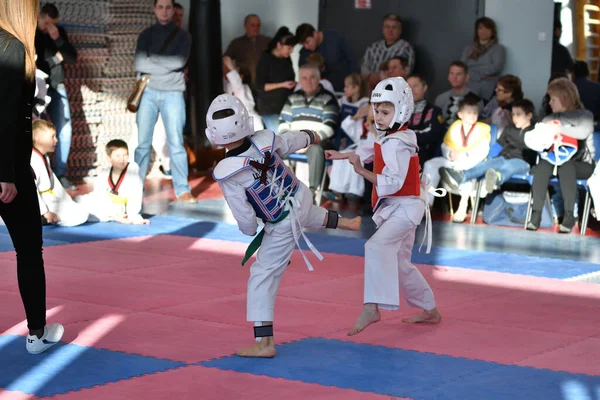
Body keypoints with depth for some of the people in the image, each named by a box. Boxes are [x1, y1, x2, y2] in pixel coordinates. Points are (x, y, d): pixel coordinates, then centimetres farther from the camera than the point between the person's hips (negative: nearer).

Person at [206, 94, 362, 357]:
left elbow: (245, 219, -23)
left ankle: (264, 343, 1)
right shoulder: (266, 140, -19)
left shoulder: (227, 174, -31)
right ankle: (346, 223, 62)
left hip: (283, 226, -5)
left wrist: (250, 231, 2)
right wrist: (310, 136, 29)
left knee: (263, 276, 2)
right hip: (302, 197, 5)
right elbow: (291, 141, 6)